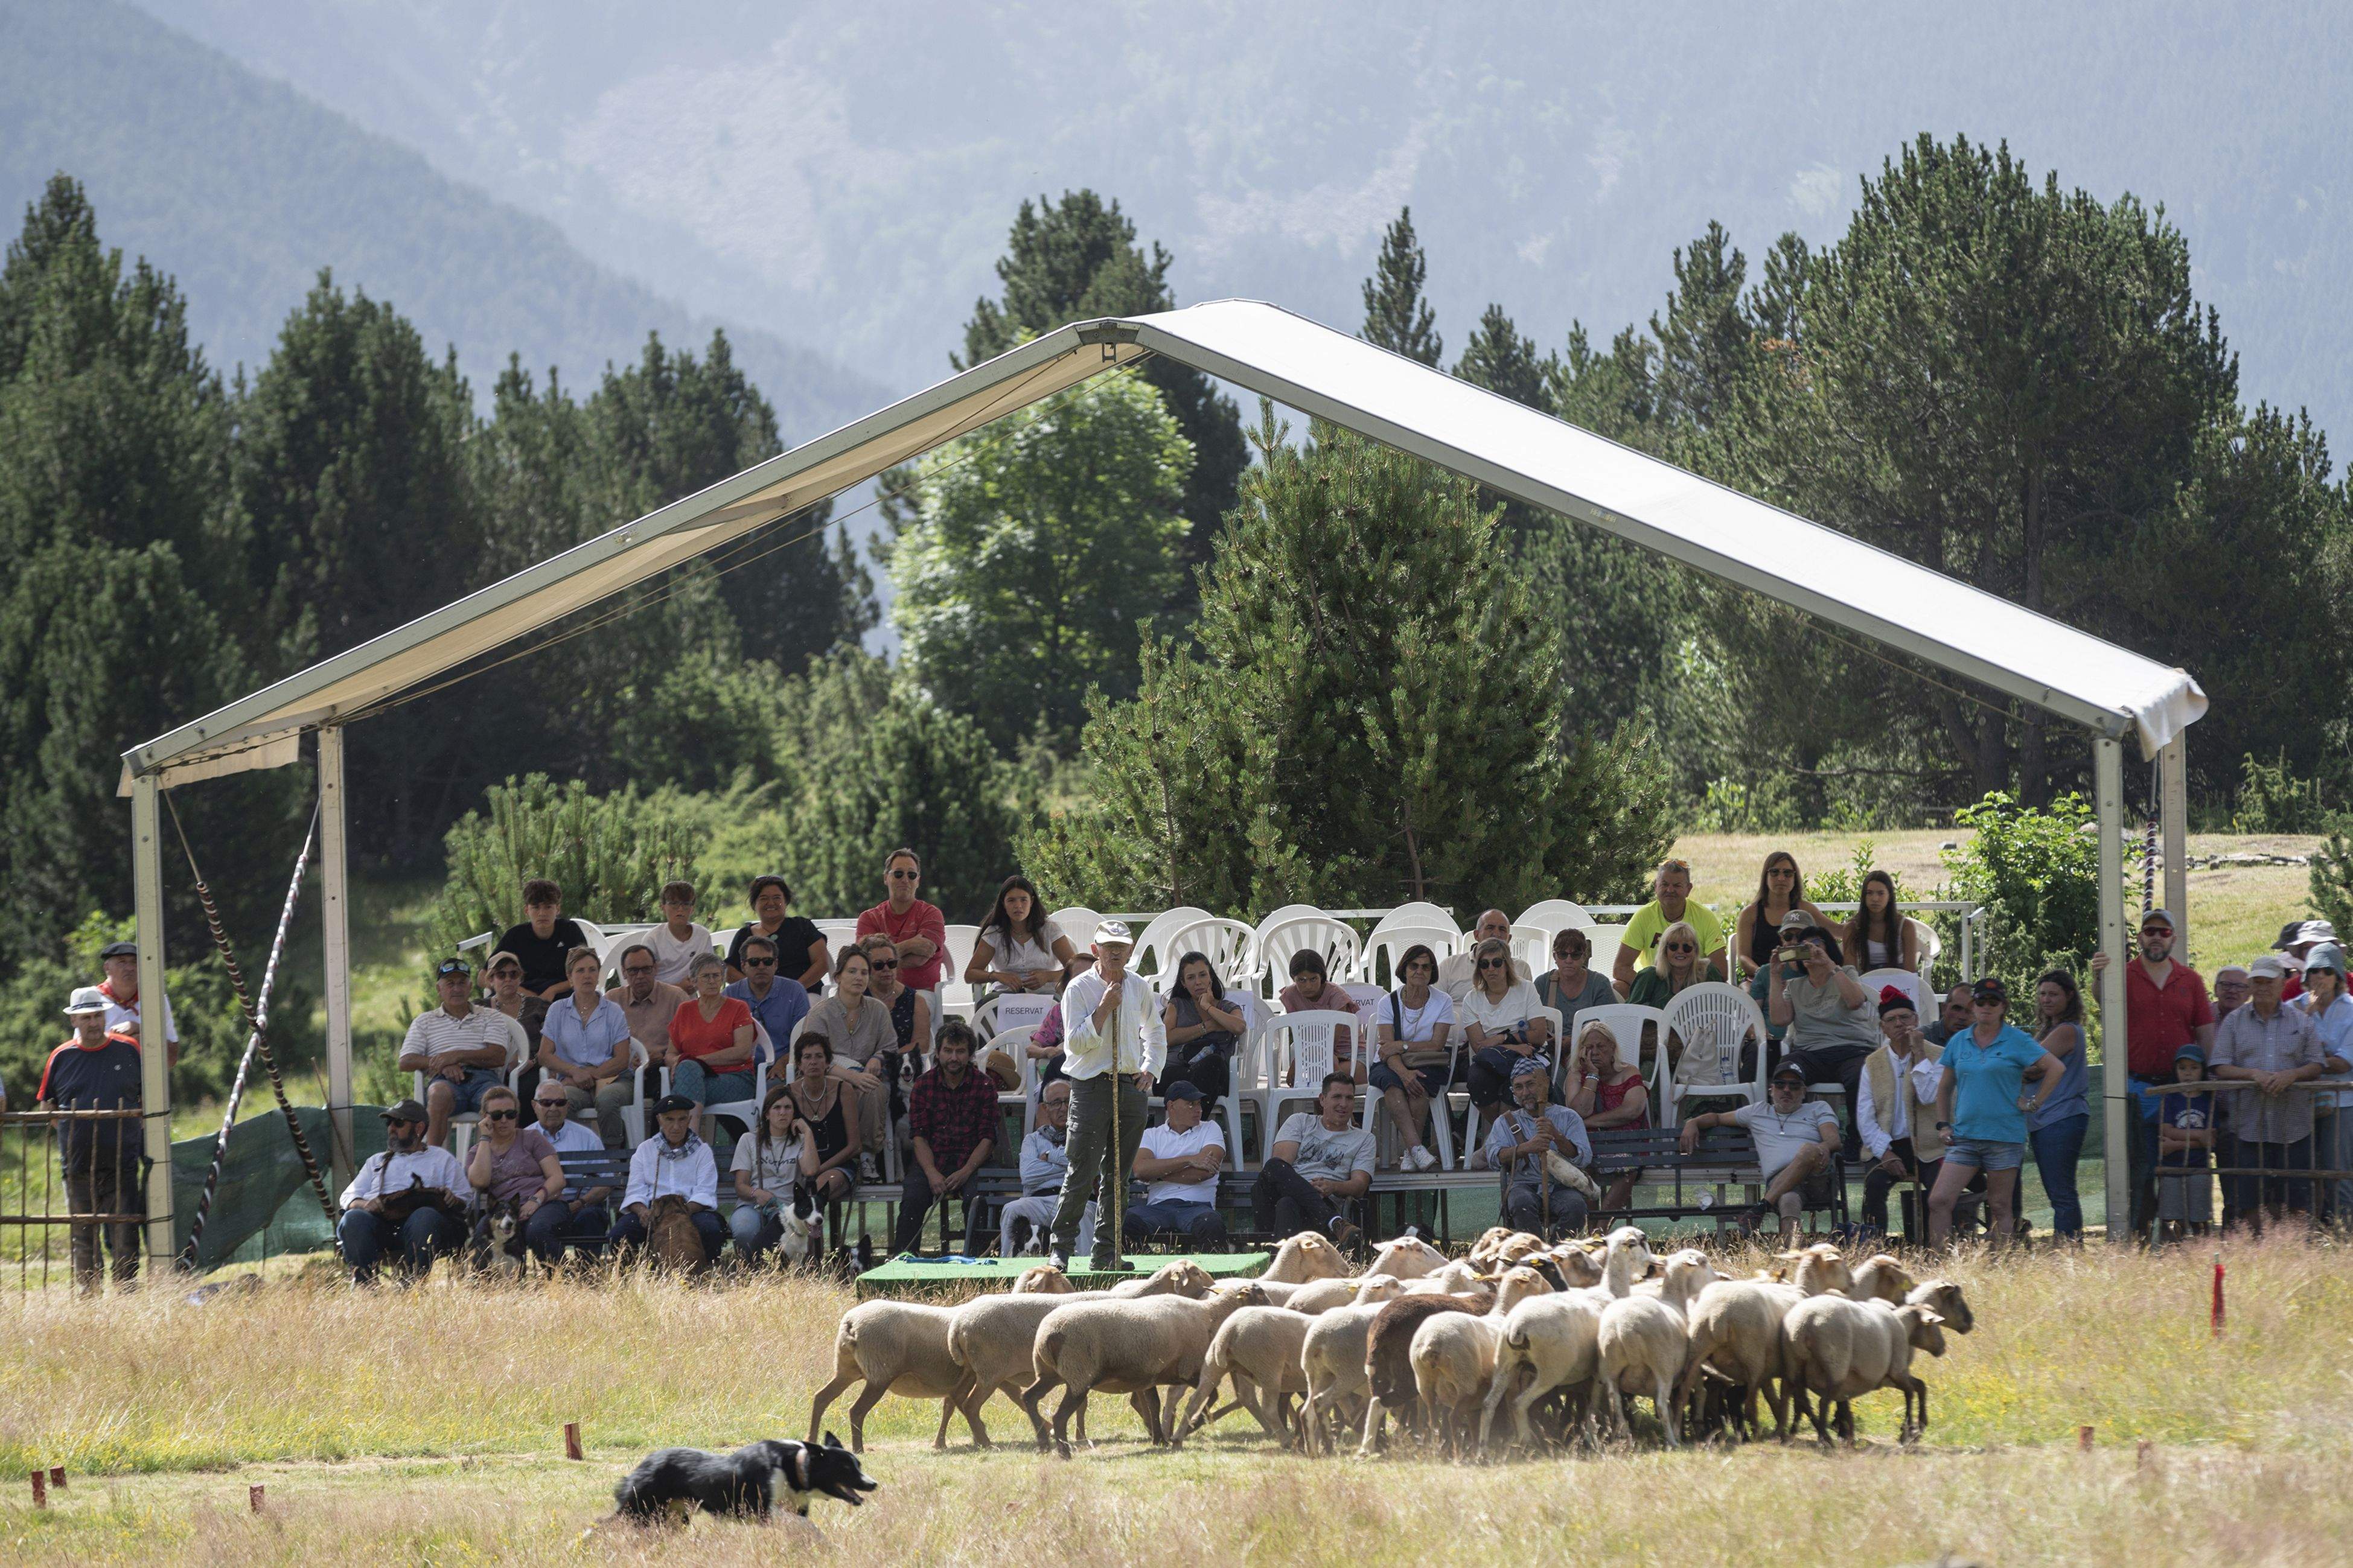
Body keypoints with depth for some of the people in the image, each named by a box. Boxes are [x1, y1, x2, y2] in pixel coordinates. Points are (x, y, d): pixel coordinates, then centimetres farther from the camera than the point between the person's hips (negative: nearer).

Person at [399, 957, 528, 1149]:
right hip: (446, 1081, 0)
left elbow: (498, 1057, 7)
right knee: (440, 1094, -39)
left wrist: (457, 1056, -6)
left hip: (483, 1077, 0)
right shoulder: (425, 1022, 26)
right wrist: (442, 1064, -6)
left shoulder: (490, 1017, 24)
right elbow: (406, 1062, 13)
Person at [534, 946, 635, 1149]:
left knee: (606, 1099, -38)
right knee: (561, 1099, -36)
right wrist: (575, 1072, -9)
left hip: (611, 1079, 0)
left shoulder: (613, 1011, 12)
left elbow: (622, 1060, 4)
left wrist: (591, 1075, -10)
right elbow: (545, 1056, 9)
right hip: (572, 1082, 0)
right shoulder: (558, 1011, 16)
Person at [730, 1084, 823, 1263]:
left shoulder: (800, 1142, 18)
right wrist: (757, 1193, -15)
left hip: (786, 1206, 0)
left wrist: (808, 1133, 2)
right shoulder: (749, 1141, 18)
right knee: (744, 1230, -38)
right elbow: (740, 1186, 9)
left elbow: (810, 1171, -5)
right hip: (752, 1206, 0)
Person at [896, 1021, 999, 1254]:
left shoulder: (984, 1084, 2)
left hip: (971, 1159, -1)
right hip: (932, 1160, 1)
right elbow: (919, 1136, 0)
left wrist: (966, 1171, -18)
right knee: (912, 1198, -27)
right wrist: (932, 1174, -17)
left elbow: (988, 1138, -2)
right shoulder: (924, 1085, 6)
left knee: (975, 1198, -32)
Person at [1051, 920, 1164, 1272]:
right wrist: (1104, 1009, -18)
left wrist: (1150, 1070, 8)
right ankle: (1061, 1249, -4)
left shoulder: (1139, 989, 11)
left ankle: (1106, 1251, 9)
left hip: (1132, 1086, 5)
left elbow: (1155, 1035, 24)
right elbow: (1075, 1043, -10)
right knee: (1083, 1173, -10)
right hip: (1092, 1085, -5)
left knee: (1117, 1175, 5)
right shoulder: (1079, 989, -3)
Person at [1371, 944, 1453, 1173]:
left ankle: (1411, 1153, -32)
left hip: (1428, 1066, 0)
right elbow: (1388, 1048, -10)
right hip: (1392, 1066, 0)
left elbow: (1437, 1045, -7)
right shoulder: (1389, 1003, 1)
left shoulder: (1443, 1002, 2)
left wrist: (1402, 1046, -17)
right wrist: (1404, 1072, -29)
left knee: (1419, 1084, -36)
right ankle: (1416, 1146, -47)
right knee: (1393, 1084, -36)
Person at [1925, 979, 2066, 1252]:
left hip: (2004, 1135, -4)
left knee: (2000, 1207, 1)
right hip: (1965, 1135, 4)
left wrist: (2035, 1103, -7)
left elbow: (2056, 1068, -5)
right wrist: (1943, 1124, 11)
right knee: (1938, 1201, -8)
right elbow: (1945, 1087, 21)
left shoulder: (2015, 1040, -2)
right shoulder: (1959, 1042, 11)